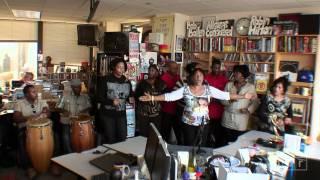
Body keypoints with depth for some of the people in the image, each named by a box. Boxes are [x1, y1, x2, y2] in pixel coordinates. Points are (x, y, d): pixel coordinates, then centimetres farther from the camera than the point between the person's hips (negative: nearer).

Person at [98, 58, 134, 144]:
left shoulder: (127, 82, 5)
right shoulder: (106, 80, -9)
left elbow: (130, 95, 16)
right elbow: (99, 98, -11)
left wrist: (130, 99, -7)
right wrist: (111, 102, -26)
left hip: (121, 114, 4)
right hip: (107, 114, -4)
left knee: (123, 138, 7)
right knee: (110, 139, 4)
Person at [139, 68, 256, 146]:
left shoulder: (209, 89, -3)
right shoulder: (185, 89, -9)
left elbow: (225, 95, -3)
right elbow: (169, 96, -14)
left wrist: (243, 96, -8)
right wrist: (152, 98, -24)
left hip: (203, 123, 2)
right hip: (189, 123, -2)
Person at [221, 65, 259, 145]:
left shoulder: (250, 87, 1)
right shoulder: (229, 85, 7)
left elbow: (255, 102, 2)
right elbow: (222, 100, 5)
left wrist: (249, 109, -13)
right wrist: (229, 100, -14)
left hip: (241, 120, -2)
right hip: (228, 119, 2)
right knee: (226, 142, 3)